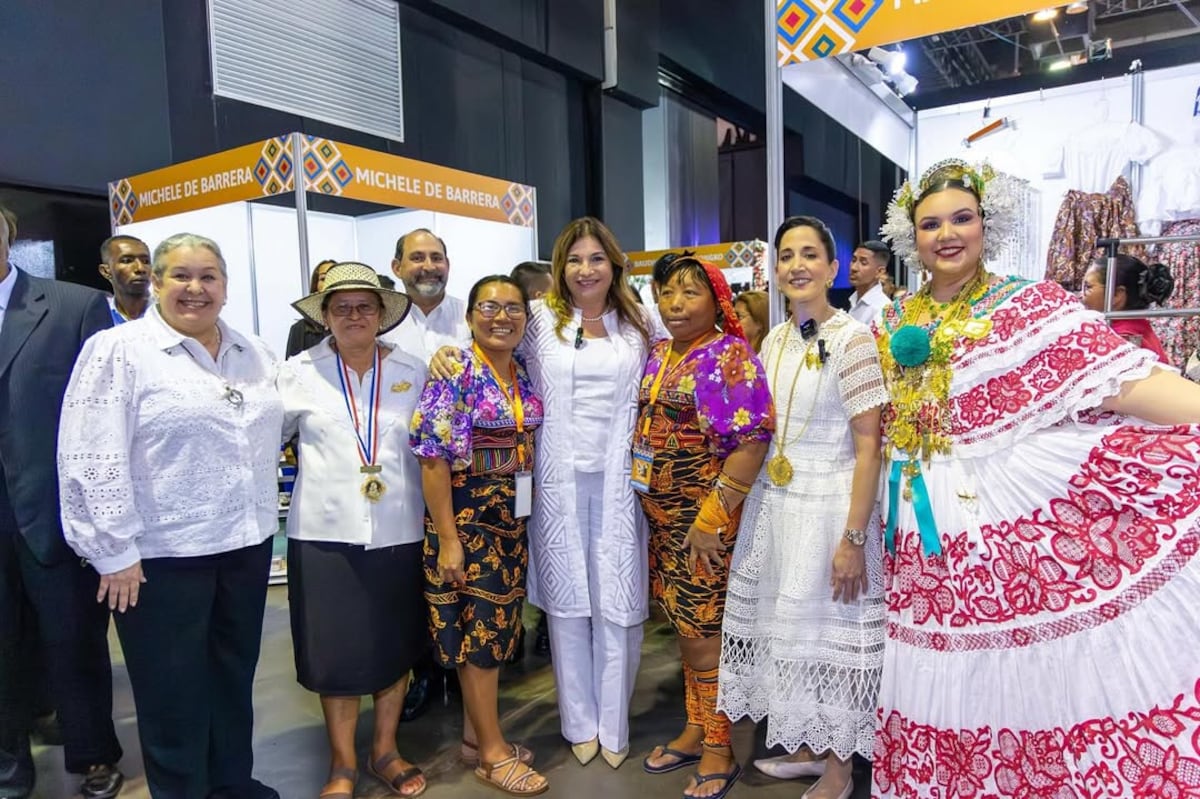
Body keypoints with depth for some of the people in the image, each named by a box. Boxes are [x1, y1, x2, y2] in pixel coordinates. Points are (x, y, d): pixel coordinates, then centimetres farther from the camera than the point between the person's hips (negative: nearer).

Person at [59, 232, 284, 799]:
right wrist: (115, 551, -14)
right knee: (174, 689, 9)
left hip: (247, 542, 6)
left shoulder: (253, 354, 8)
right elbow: (94, 460, -13)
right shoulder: (117, 351, -9)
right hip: (161, 552, -5)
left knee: (234, 676, 18)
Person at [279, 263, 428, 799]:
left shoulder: (412, 371, 4)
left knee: (395, 645, 12)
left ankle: (385, 751, 32)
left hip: (398, 531, 2)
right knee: (336, 650, 6)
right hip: (327, 532, -1)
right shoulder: (300, 372, 2)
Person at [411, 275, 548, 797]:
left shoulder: (524, 374, 7)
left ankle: (476, 731, 30)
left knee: (497, 627, 14)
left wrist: (529, 516, 11)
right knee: (481, 628, 1)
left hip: (514, 517, 7)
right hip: (467, 515, -7)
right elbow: (433, 458, -17)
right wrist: (447, 538, -19)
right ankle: (493, 753, 15)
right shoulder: (454, 374, -13)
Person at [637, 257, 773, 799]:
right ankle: (695, 730, 33)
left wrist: (711, 517, -22)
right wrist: (649, 504, 12)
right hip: (661, 513, 7)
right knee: (685, 625, 16)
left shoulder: (731, 355, -12)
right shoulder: (657, 354, 10)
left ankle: (718, 752, 19)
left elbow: (751, 442, -20)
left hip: (706, 516, -7)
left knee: (702, 630, 1)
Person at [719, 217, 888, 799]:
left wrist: (854, 537, -17)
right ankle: (806, 746, 36)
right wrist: (760, 500, 15)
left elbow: (868, 446, -14)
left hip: (829, 504, -6)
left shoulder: (852, 338, -12)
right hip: (774, 500, 6)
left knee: (831, 631, 6)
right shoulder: (774, 341, 8)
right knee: (789, 628, 15)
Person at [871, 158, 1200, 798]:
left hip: (1025, 518, -4)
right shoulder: (892, 325, 10)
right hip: (932, 534, 5)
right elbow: (882, 434, 15)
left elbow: (1122, 375, -16)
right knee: (947, 688, 14)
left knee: (1038, 679, -2)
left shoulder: (1032, 304, -3)